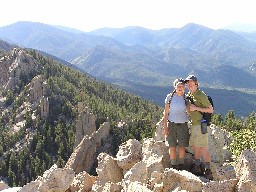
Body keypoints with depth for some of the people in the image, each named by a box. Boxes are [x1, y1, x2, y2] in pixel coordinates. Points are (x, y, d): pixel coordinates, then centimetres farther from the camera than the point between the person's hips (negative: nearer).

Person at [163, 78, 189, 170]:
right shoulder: (170, 97, 0)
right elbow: (166, 113, 2)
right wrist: (165, 127, -4)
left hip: (183, 125, 1)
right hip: (172, 124, -1)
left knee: (182, 146, 4)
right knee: (172, 146, 0)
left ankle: (181, 165, 17)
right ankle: (173, 166, 9)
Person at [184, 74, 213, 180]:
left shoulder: (201, 95, -13)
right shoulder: (188, 95, 11)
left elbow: (211, 110, -14)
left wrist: (196, 108, -18)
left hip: (200, 124, -8)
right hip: (192, 124, 8)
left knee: (203, 148, -6)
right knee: (195, 147, 12)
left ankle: (208, 170, -1)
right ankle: (197, 167, 22)